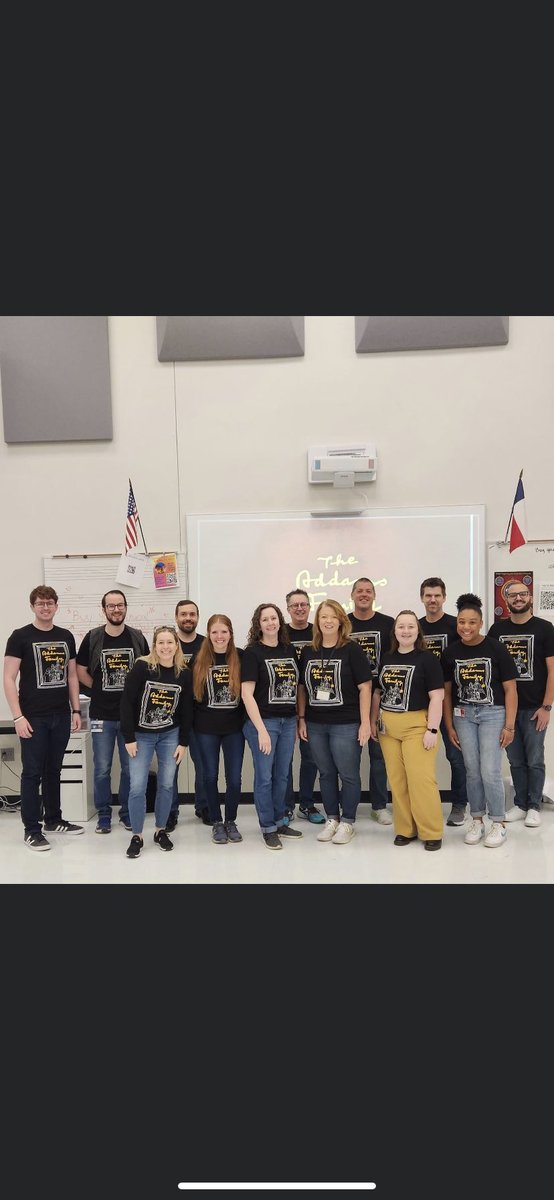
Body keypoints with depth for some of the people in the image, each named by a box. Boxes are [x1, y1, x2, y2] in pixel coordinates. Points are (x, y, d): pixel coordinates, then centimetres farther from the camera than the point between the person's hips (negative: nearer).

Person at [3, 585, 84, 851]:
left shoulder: (66, 636, 8)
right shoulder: (20, 637, -5)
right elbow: (9, 679, -8)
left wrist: (76, 710, 9)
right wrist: (18, 716, -14)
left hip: (61, 716, 5)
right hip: (33, 718, -4)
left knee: (54, 770, 14)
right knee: (32, 773, 1)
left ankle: (53, 820, 27)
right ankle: (31, 830, 9)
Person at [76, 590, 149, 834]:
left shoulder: (137, 637, 1)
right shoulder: (93, 637, -1)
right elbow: (81, 671, 6)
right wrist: (101, 689, 2)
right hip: (102, 715, -1)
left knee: (130, 768, 8)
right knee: (102, 769, 5)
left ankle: (127, 813, 22)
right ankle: (103, 814, 19)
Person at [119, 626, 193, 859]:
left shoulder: (184, 674, -5)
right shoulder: (141, 667, -15)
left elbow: (186, 711, 2)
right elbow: (126, 703, -13)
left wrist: (183, 743, 1)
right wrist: (129, 738, -14)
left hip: (170, 735, 3)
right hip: (141, 735, -2)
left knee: (166, 785, 6)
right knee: (137, 787, -5)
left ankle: (161, 831, 25)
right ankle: (137, 836, 11)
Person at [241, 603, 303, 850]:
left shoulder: (289, 650, 8)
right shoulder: (253, 652, -8)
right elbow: (247, 694, -13)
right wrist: (261, 729, -17)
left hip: (288, 721, 5)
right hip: (263, 721, -5)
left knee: (282, 776, 14)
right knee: (264, 776, 3)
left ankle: (280, 822, 29)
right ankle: (268, 829, 17)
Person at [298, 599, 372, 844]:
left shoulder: (352, 650, -6)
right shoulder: (308, 652, 6)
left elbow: (365, 687, -7)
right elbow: (302, 687, 13)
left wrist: (365, 722, -11)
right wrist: (301, 719, 8)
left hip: (346, 725, -4)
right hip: (315, 725, 4)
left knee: (348, 775, 4)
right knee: (326, 774, 14)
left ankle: (347, 822, 18)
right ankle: (332, 819, 27)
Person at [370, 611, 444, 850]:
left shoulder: (427, 658, -6)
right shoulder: (386, 658, 10)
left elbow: (437, 696, -10)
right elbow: (377, 692, 18)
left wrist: (432, 729, -14)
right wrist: (373, 721, 13)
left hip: (416, 726, -5)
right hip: (388, 728, 5)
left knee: (421, 779, -6)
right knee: (396, 780, 7)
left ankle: (431, 832, 8)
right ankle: (405, 829, 19)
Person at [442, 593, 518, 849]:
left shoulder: (496, 648, -8)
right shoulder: (451, 652, 1)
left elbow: (510, 689, -5)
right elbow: (446, 691, 8)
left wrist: (509, 726, -8)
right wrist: (449, 726, 6)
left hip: (492, 713, -3)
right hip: (463, 715, 3)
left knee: (490, 772, -6)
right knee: (472, 772, 8)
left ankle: (498, 823, 12)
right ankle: (477, 821, 23)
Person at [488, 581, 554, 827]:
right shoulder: (497, 629, 5)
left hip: (534, 708, -2)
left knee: (534, 760, 5)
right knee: (516, 761, 10)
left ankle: (534, 807, 18)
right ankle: (520, 805, 22)